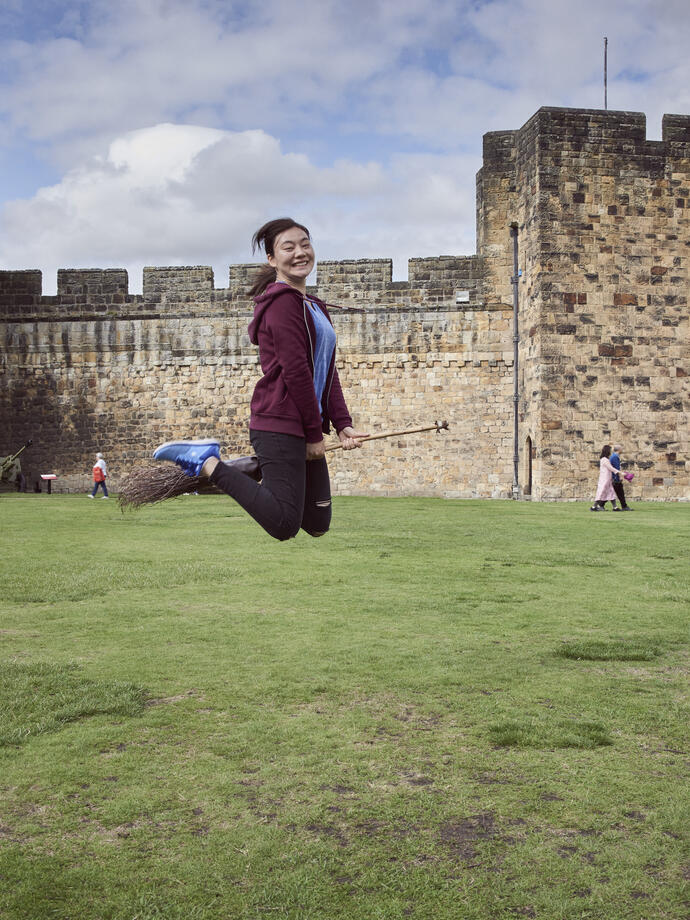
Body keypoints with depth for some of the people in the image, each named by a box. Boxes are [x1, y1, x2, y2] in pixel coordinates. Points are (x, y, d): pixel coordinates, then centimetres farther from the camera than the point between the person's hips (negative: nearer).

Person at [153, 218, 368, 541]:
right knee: (284, 525, -13)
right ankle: (207, 463, -3)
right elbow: (295, 371, -16)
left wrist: (342, 424, 7)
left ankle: (255, 469, 19)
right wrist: (314, 433, -13)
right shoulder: (283, 301, -10)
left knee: (318, 524, 9)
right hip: (279, 424, -9)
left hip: (305, 428, 9)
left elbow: (327, 372, 19)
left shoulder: (314, 307, 21)